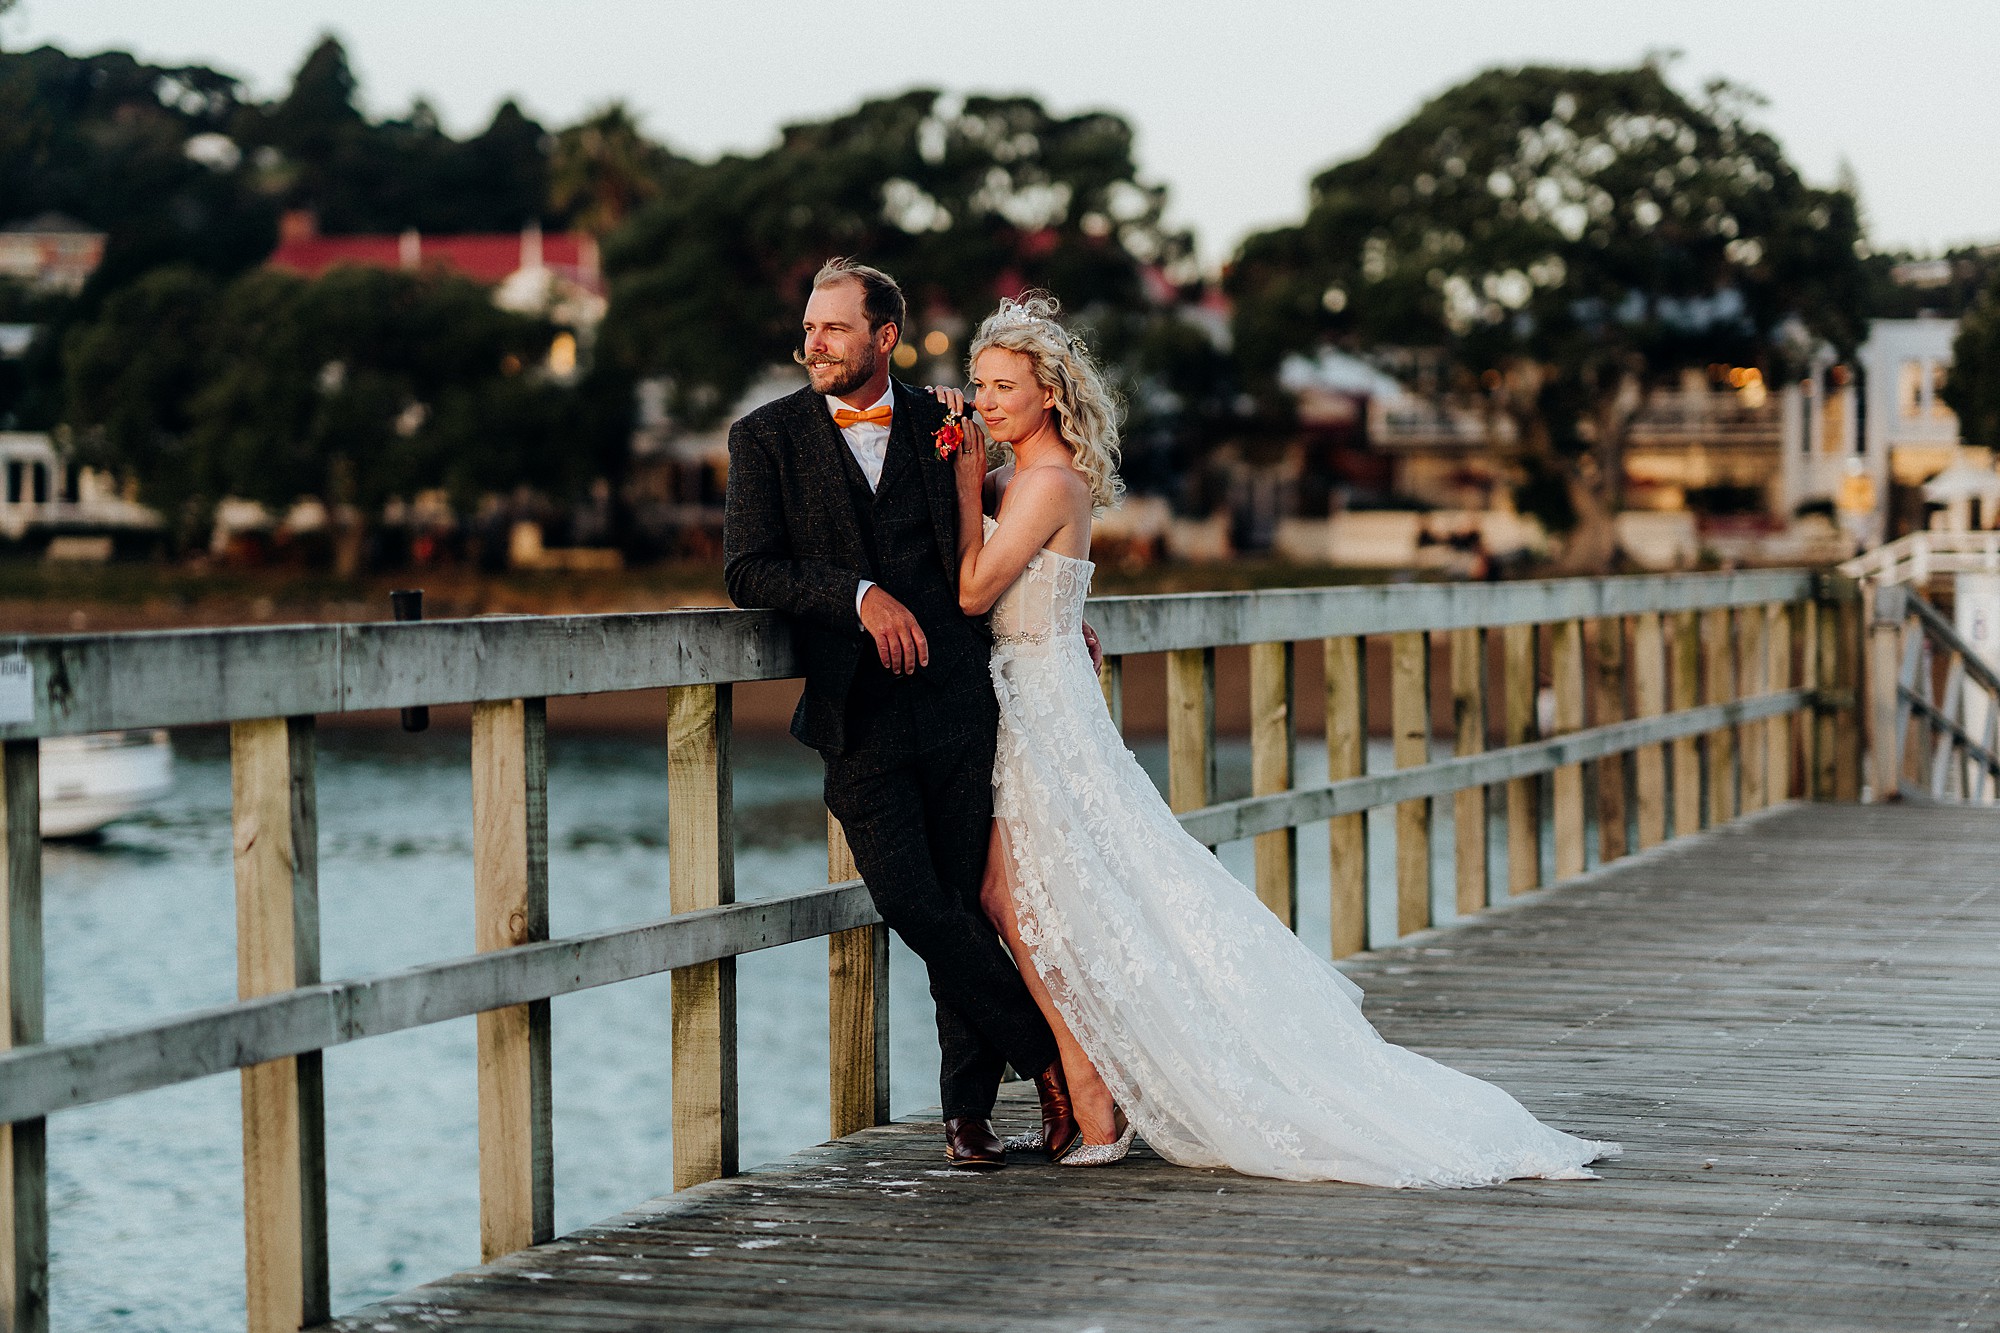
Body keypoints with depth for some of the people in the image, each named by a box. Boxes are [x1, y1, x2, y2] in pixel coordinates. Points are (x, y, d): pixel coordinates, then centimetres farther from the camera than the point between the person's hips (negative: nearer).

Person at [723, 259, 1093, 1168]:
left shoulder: (940, 426, 10)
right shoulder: (768, 437, 3)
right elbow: (748, 572, -6)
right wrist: (858, 596, -16)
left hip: (957, 705, 2)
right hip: (860, 717, -1)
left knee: (966, 905, 3)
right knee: (912, 904, -10)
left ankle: (969, 1109, 14)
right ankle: (1046, 1053, 8)